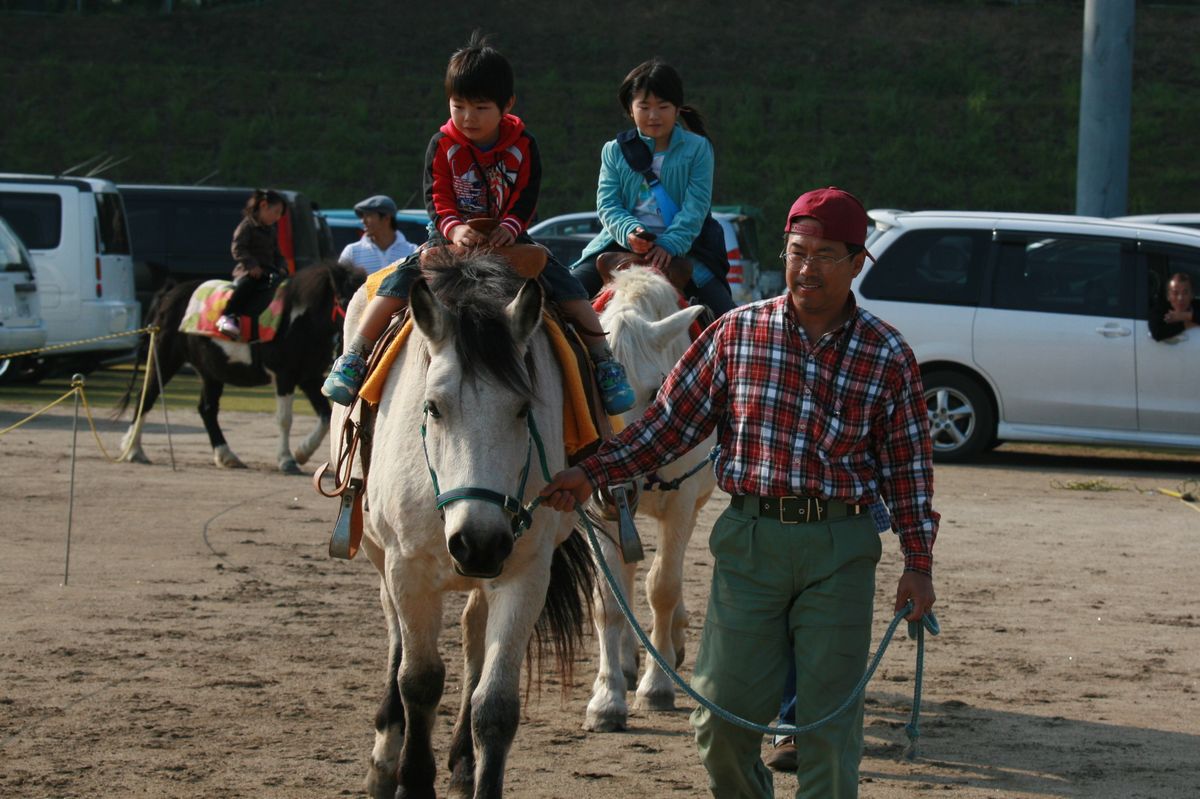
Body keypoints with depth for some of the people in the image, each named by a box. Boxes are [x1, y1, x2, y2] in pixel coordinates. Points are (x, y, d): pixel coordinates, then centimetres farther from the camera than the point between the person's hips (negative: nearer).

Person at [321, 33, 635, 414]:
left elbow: (526, 199, -8)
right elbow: (436, 200, -10)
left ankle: (604, 361, -8)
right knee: (402, 280, -21)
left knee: (565, 283, -16)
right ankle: (353, 358, -17)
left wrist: (509, 228, -29)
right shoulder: (442, 146, -5)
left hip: (508, 237, 0)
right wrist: (454, 228, -32)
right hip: (452, 237, 0)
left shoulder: (522, 146, -4)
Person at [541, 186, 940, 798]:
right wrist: (592, 474, -1)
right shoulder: (738, 333, 3)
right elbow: (670, 421, 6)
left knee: (828, 717, 1)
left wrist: (918, 563, 0)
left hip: (840, 547, -1)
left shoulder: (887, 355, 1)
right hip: (749, 540, 1)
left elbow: (909, 466, 5)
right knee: (726, 713, 1)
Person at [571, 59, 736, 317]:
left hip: (681, 245, -2)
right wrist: (628, 232, -20)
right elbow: (607, 204, 2)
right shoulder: (615, 151, 11)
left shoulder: (697, 148, 4)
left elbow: (696, 205, -6)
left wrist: (671, 243, -21)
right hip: (624, 243, 2)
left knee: (723, 313, -19)